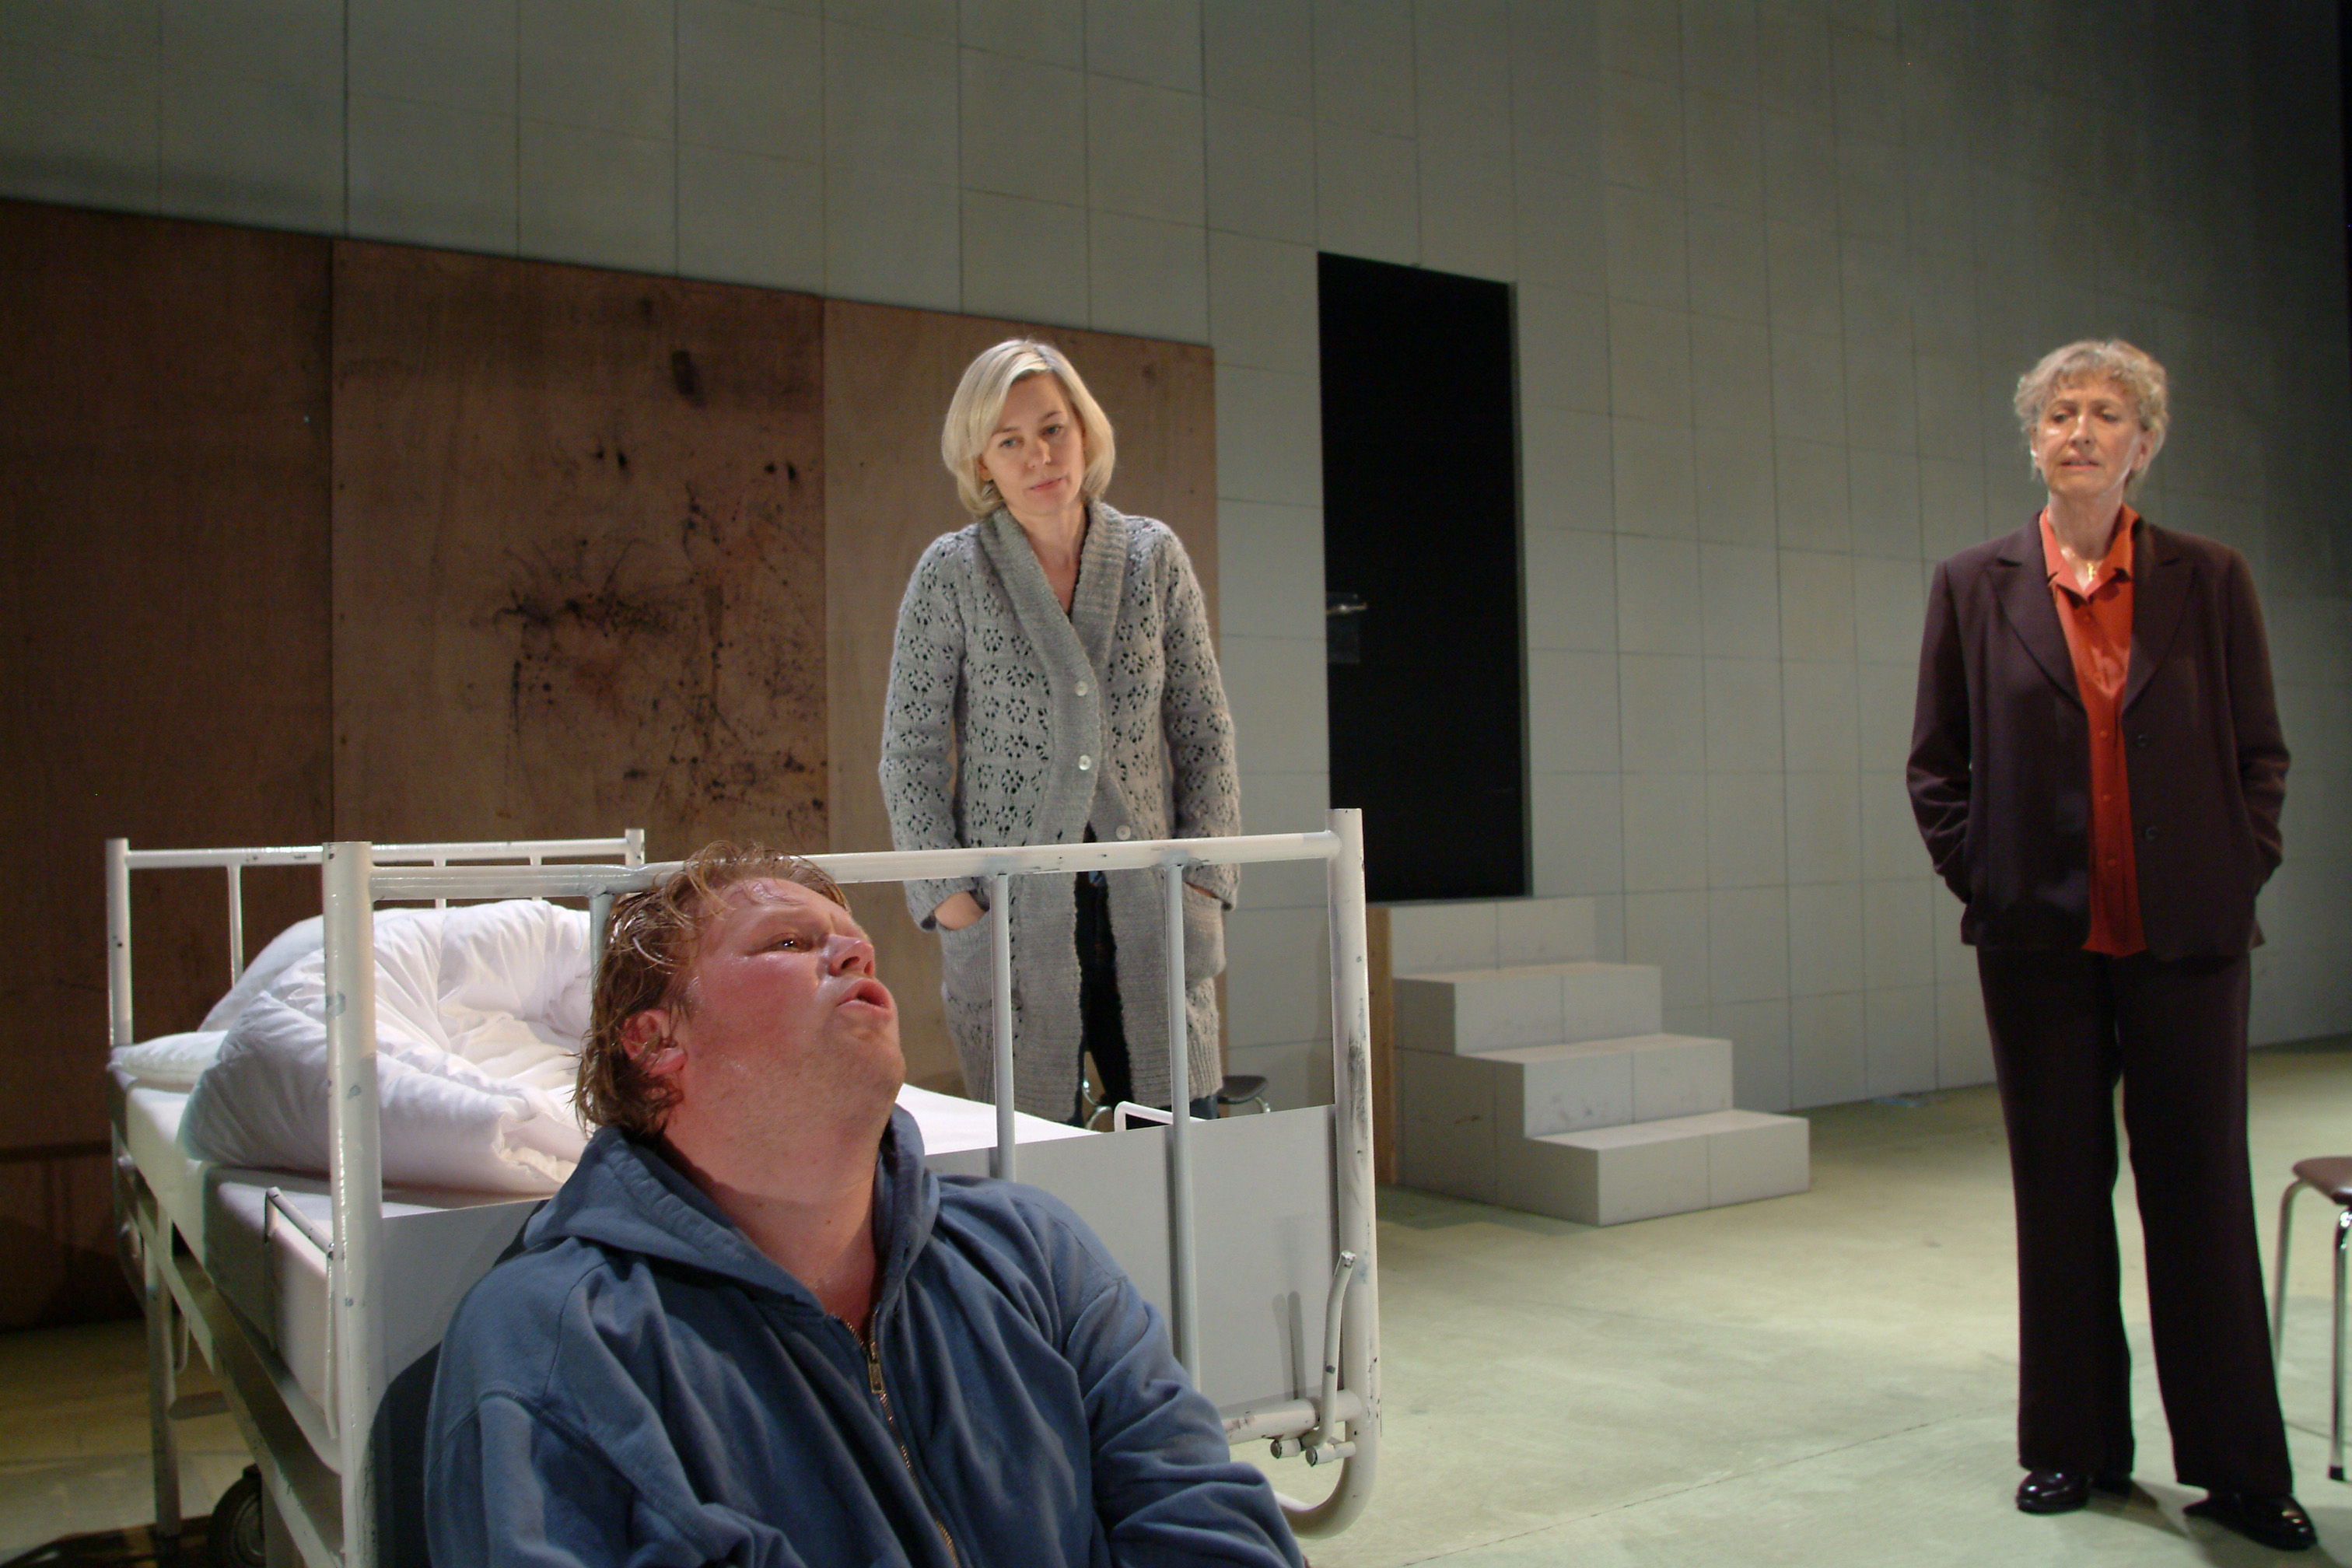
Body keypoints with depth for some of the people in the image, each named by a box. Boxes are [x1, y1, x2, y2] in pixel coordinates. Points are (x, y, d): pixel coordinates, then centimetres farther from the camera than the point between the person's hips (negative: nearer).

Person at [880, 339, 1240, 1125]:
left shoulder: (1154, 557, 6)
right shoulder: (952, 574, 0)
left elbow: (1205, 732, 9)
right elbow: (909, 754, 2)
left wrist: (1204, 879, 0)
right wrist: (949, 899, -6)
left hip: (1149, 912, 2)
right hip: (1012, 917, -2)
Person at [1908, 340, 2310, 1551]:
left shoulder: (2210, 580, 5)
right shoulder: (1972, 587, 4)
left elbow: (2262, 749, 8)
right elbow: (1935, 762, 7)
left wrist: (2240, 872, -2)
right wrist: (1979, 876, -2)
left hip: (2184, 936, 0)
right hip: (2042, 939, 0)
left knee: (2203, 1191, 5)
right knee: (2059, 1193, 8)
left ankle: (2238, 1468, 18)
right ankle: (2075, 1448, 21)